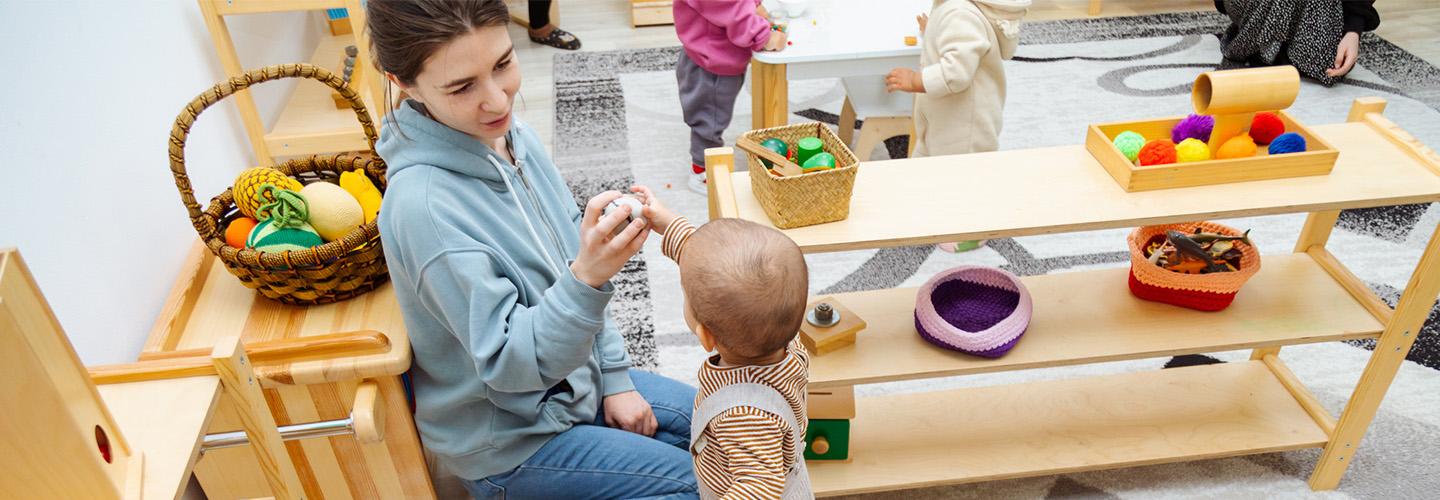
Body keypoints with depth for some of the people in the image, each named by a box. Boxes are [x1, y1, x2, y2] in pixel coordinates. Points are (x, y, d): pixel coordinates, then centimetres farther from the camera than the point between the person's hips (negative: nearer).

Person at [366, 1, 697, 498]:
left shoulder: (512, 135, -7)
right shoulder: (422, 205, -31)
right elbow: (509, 363, -29)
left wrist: (614, 377, 4)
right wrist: (587, 278, -46)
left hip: (575, 380, 7)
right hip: (509, 441, -7)